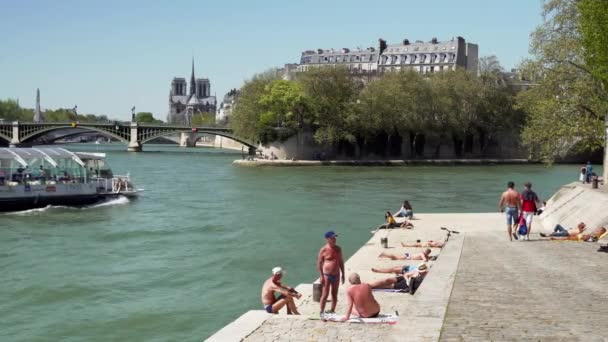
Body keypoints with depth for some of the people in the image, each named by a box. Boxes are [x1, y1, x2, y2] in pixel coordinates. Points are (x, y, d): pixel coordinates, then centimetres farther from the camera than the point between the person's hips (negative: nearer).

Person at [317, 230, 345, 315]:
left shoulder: (338, 249, 8)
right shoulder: (323, 250, -8)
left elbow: (341, 262, 15)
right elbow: (319, 263, -7)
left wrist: (343, 274, 11)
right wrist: (321, 276, -13)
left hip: (336, 275, 5)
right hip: (327, 275, -5)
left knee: (335, 295, 9)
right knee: (325, 295, -6)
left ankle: (332, 311, 20)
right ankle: (322, 312, 1)